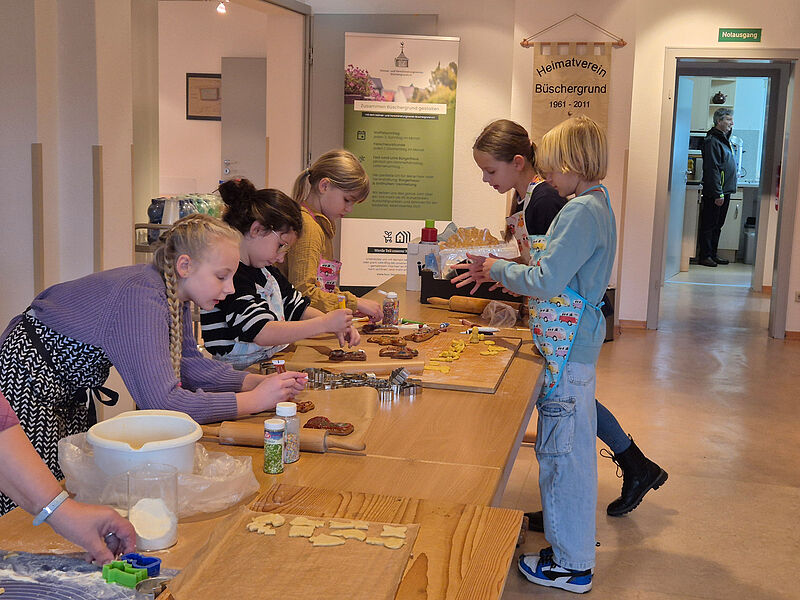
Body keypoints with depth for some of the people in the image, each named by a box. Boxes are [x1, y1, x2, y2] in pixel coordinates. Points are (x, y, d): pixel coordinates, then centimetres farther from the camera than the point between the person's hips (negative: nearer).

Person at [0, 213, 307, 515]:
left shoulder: (174, 293, -4)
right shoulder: (143, 298, -33)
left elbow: (189, 363, 3)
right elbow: (162, 401, -38)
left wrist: (257, 381, -11)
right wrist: (253, 400, -33)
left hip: (68, 392, 9)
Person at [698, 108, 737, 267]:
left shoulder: (725, 139, 16)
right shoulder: (712, 141, -14)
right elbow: (712, 169, -19)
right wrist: (718, 194, -23)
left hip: (725, 191, 9)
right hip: (714, 193, -9)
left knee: (717, 225, 14)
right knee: (709, 225, -3)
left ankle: (713, 254, 20)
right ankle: (704, 256, 2)